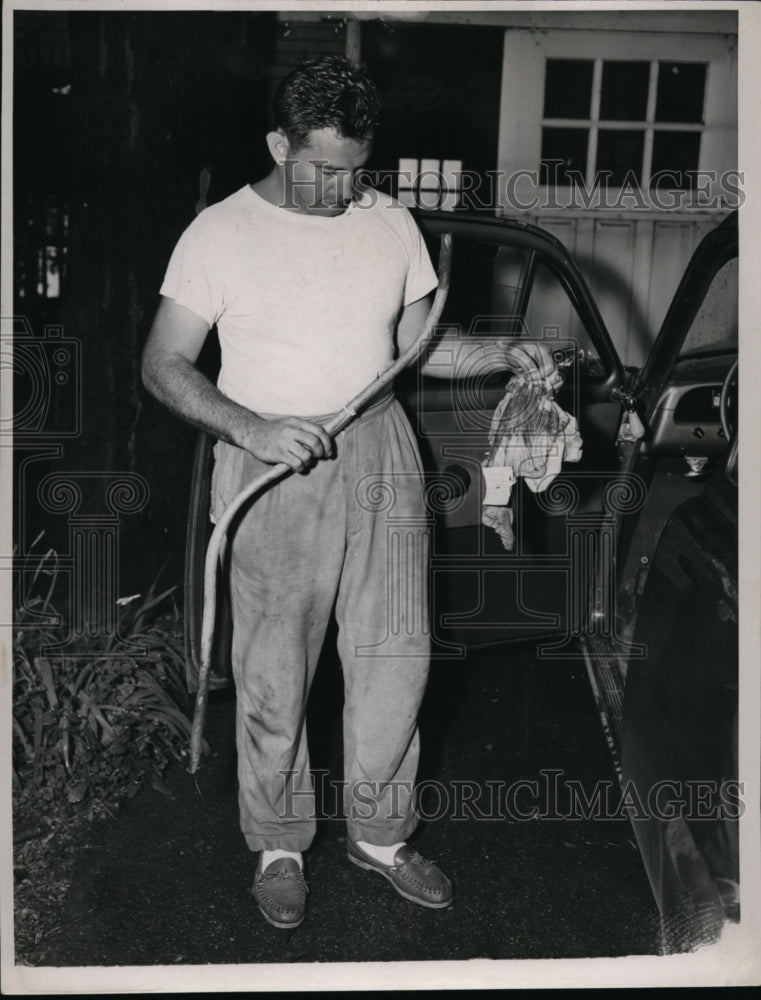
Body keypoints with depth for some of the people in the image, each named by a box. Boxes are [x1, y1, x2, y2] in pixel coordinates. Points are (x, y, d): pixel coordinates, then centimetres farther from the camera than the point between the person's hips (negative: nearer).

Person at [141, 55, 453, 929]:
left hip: (378, 454, 4)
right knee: (274, 675, 4)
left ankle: (379, 833, 27)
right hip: (272, 465, -3)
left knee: (395, 656, 6)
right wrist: (252, 428, -21)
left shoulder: (391, 225, 6)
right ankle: (278, 846, 26)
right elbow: (163, 365, -6)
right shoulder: (220, 234, -5)